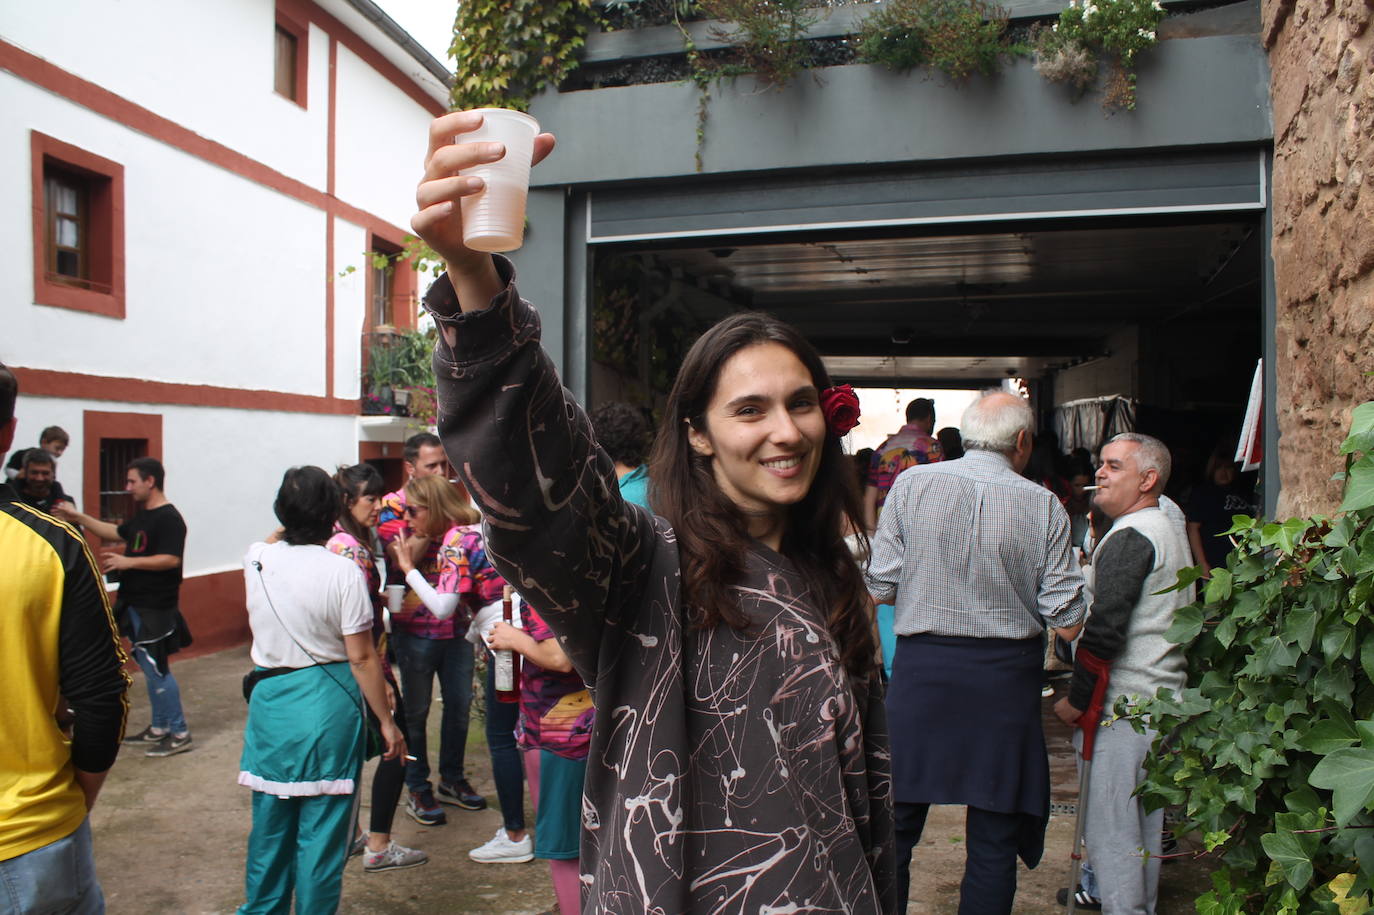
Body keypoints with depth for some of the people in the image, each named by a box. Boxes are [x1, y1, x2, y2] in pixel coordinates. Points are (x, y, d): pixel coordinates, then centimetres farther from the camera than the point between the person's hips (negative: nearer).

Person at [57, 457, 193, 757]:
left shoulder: (168, 518, -17)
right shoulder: (142, 515, 14)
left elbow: (171, 559, -25)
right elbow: (116, 532, 29)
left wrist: (128, 562, -22)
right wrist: (78, 517, 24)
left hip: (155, 610, -10)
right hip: (136, 605, 10)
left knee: (157, 670, -6)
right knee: (151, 669, 16)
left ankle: (180, 734, 3)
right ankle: (159, 728, 26)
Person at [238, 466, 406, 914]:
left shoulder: (257, 560, -4)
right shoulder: (341, 571, -16)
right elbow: (361, 658, -13)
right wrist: (387, 722, -6)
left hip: (270, 698, 5)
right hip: (327, 707, -4)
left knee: (270, 822, 21)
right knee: (321, 828, 9)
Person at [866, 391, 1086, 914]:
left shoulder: (912, 484, -5)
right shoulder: (1044, 506, -5)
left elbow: (880, 589, -3)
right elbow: (1067, 623, -4)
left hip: (920, 669, 0)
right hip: (1006, 677, 0)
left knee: (895, 825, 13)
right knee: (994, 839, 13)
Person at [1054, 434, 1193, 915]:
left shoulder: (1130, 537, -16)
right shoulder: (1170, 530, 15)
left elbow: (1106, 628, -22)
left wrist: (1075, 698, -13)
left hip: (1122, 703, -10)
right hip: (1163, 695, 10)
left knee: (1109, 821, -3)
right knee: (1143, 813, 19)